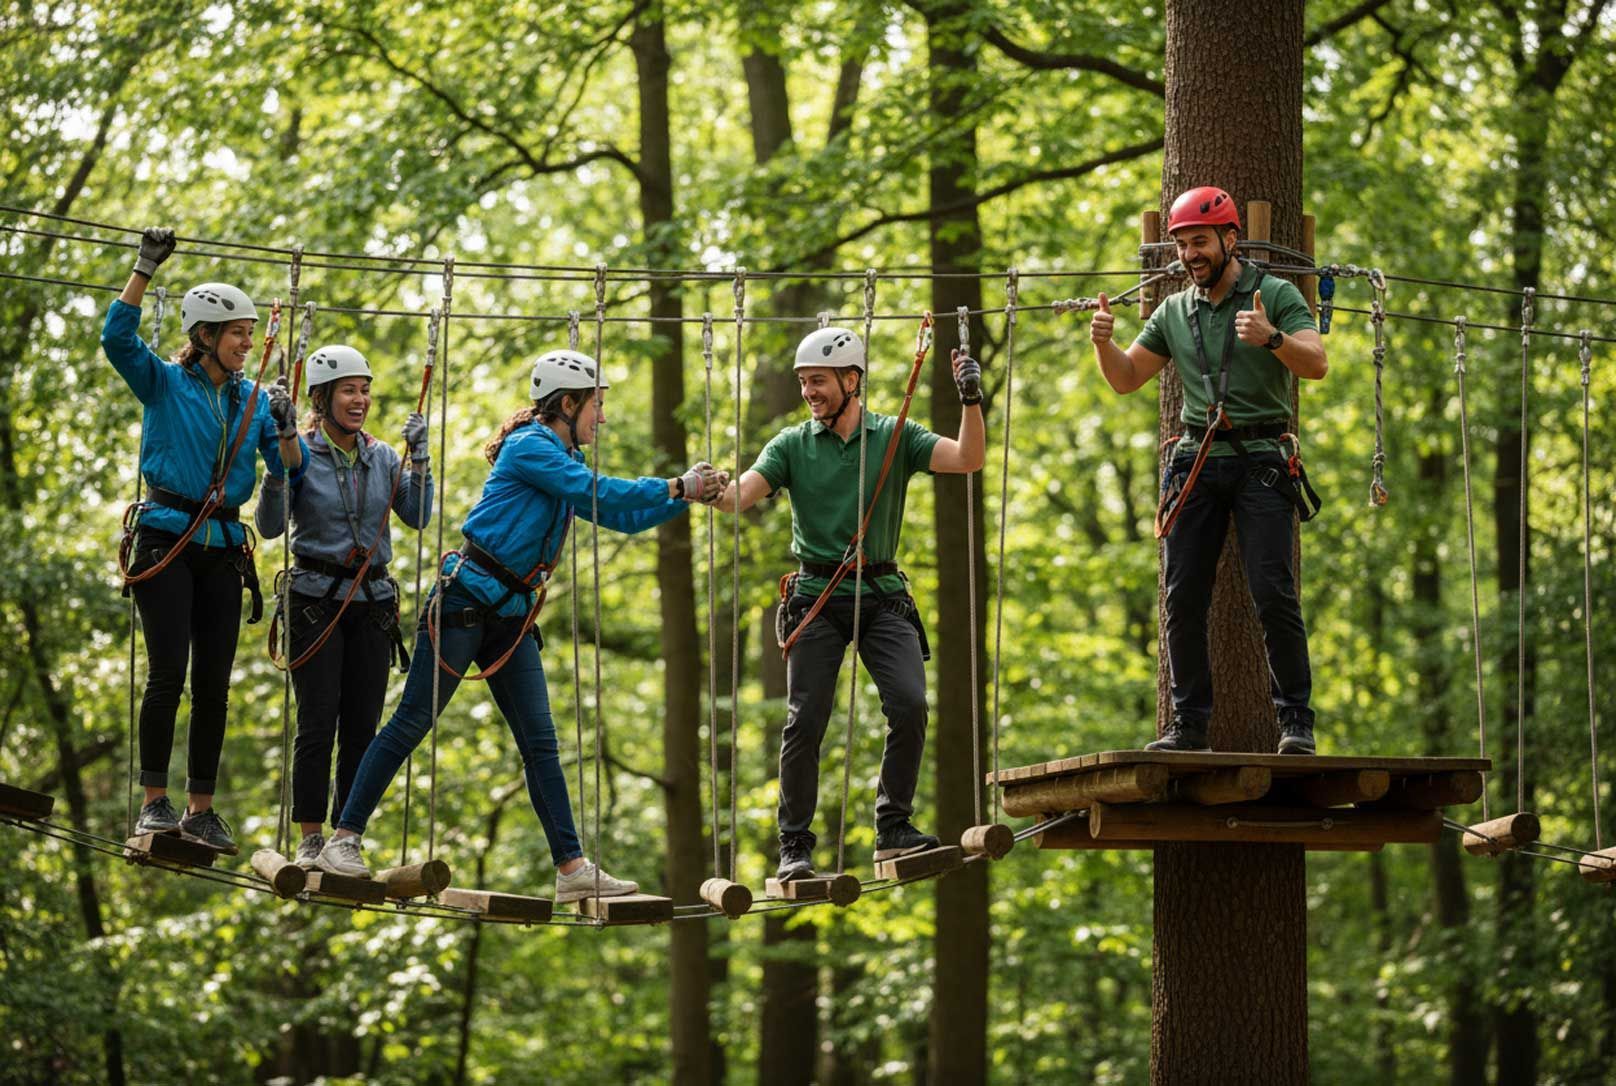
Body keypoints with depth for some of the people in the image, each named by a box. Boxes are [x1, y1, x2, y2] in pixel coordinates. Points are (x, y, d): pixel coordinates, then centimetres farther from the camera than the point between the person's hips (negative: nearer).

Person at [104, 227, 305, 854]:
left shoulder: (253, 399, 11)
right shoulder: (164, 383, 1)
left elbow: (290, 472, 6)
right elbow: (117, 338, -16)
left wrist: (285, 429, -13)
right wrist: (144, 270, -21)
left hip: (223, 548, 4)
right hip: (166, 540, -4)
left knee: (214, 684, 2)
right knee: (168, 673, -12)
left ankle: (201, 808, 7)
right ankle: (154, 802, -6)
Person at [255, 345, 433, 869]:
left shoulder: (381, 456, 9)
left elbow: (418, 518, 3)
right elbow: (270, 526, -10)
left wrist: (419, 459, -7)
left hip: (373, 600, 4)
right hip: (317, 599, -4)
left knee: (363, 724, 2)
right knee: (318, 720, -7)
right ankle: (310, 840, -1)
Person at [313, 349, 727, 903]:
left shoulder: (563, 459, 16)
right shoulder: (529, 447, -10)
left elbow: (621, 516, 19)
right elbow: (597, 493, -19)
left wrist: (689, 493, 10)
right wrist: (676, 488, -13)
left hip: (511, 615, 9)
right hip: (465, 602, -9)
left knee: (540, 743, 3)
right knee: (411, 723, -5)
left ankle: (572, 868, 2)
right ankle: (344, 839, 1)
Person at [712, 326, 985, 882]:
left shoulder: (895, 436, 4)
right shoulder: (793, 444, 4)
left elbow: (967, 459, -8)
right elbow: (742, 493, -8)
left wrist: (971, 401, -23)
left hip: (882, 596, 0)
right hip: (818, 597, 0)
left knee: (909, 705, -14)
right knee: (805, 721, -4)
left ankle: (893, 827, -1)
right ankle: (795, 846, 6)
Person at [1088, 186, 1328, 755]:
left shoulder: (1276, 295, 1)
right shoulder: (1174, 312, 15)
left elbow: (1317, 363, -11)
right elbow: (1126, 378, 19)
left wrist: (1272, 338, -31)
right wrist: (1103, 342, -2)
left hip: (1261, 460, -5)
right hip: (1197, 461, 5)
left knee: (1273, 591, -12)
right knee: (1183, 597, 0)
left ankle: (1297, 723, -9)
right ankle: (1189, 724, 5)